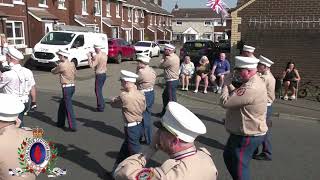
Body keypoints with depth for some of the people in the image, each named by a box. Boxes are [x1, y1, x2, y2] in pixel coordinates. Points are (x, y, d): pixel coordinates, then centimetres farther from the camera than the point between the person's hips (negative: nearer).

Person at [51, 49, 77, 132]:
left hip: (66, 87, -8)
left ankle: (73, 126, -2)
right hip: (72, 86, 8)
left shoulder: (61, 65, -14)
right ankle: (60, 122, 30)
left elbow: (53, 71, 1)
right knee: (62, 105, 20)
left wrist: (56, 67, 23)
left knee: (68, 107, -4)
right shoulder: (72, 64, 7)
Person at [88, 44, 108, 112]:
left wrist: (89, 57, -11)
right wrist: (93, 57, 8)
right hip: (104, 74, 8)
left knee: (98, 91, 1)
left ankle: (100, 107, 4)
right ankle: (101, 105, 26)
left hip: (99, 75, -8)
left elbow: (92, 65, -20)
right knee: (99, 90, 20)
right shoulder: (105, 54, 5)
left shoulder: (97, 56, -19)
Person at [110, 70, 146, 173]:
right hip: (140, 126, 8)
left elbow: (113, 103, -4)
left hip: (131, 128, -8)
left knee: (135, 154, 6)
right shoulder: (141, 94, -1)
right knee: (124, 151, 24)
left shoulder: (124, 96, -21)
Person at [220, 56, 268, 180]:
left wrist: (226, 84, -13)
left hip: (247, 136, -11)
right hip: (241, 133, 11)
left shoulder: (251, 89, -30)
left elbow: (225, 102, -28)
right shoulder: (254, 82, 5)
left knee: (239, 168, 3)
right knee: (228, 156, 27)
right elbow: (236, 97, 12)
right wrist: (229, 85, -3)